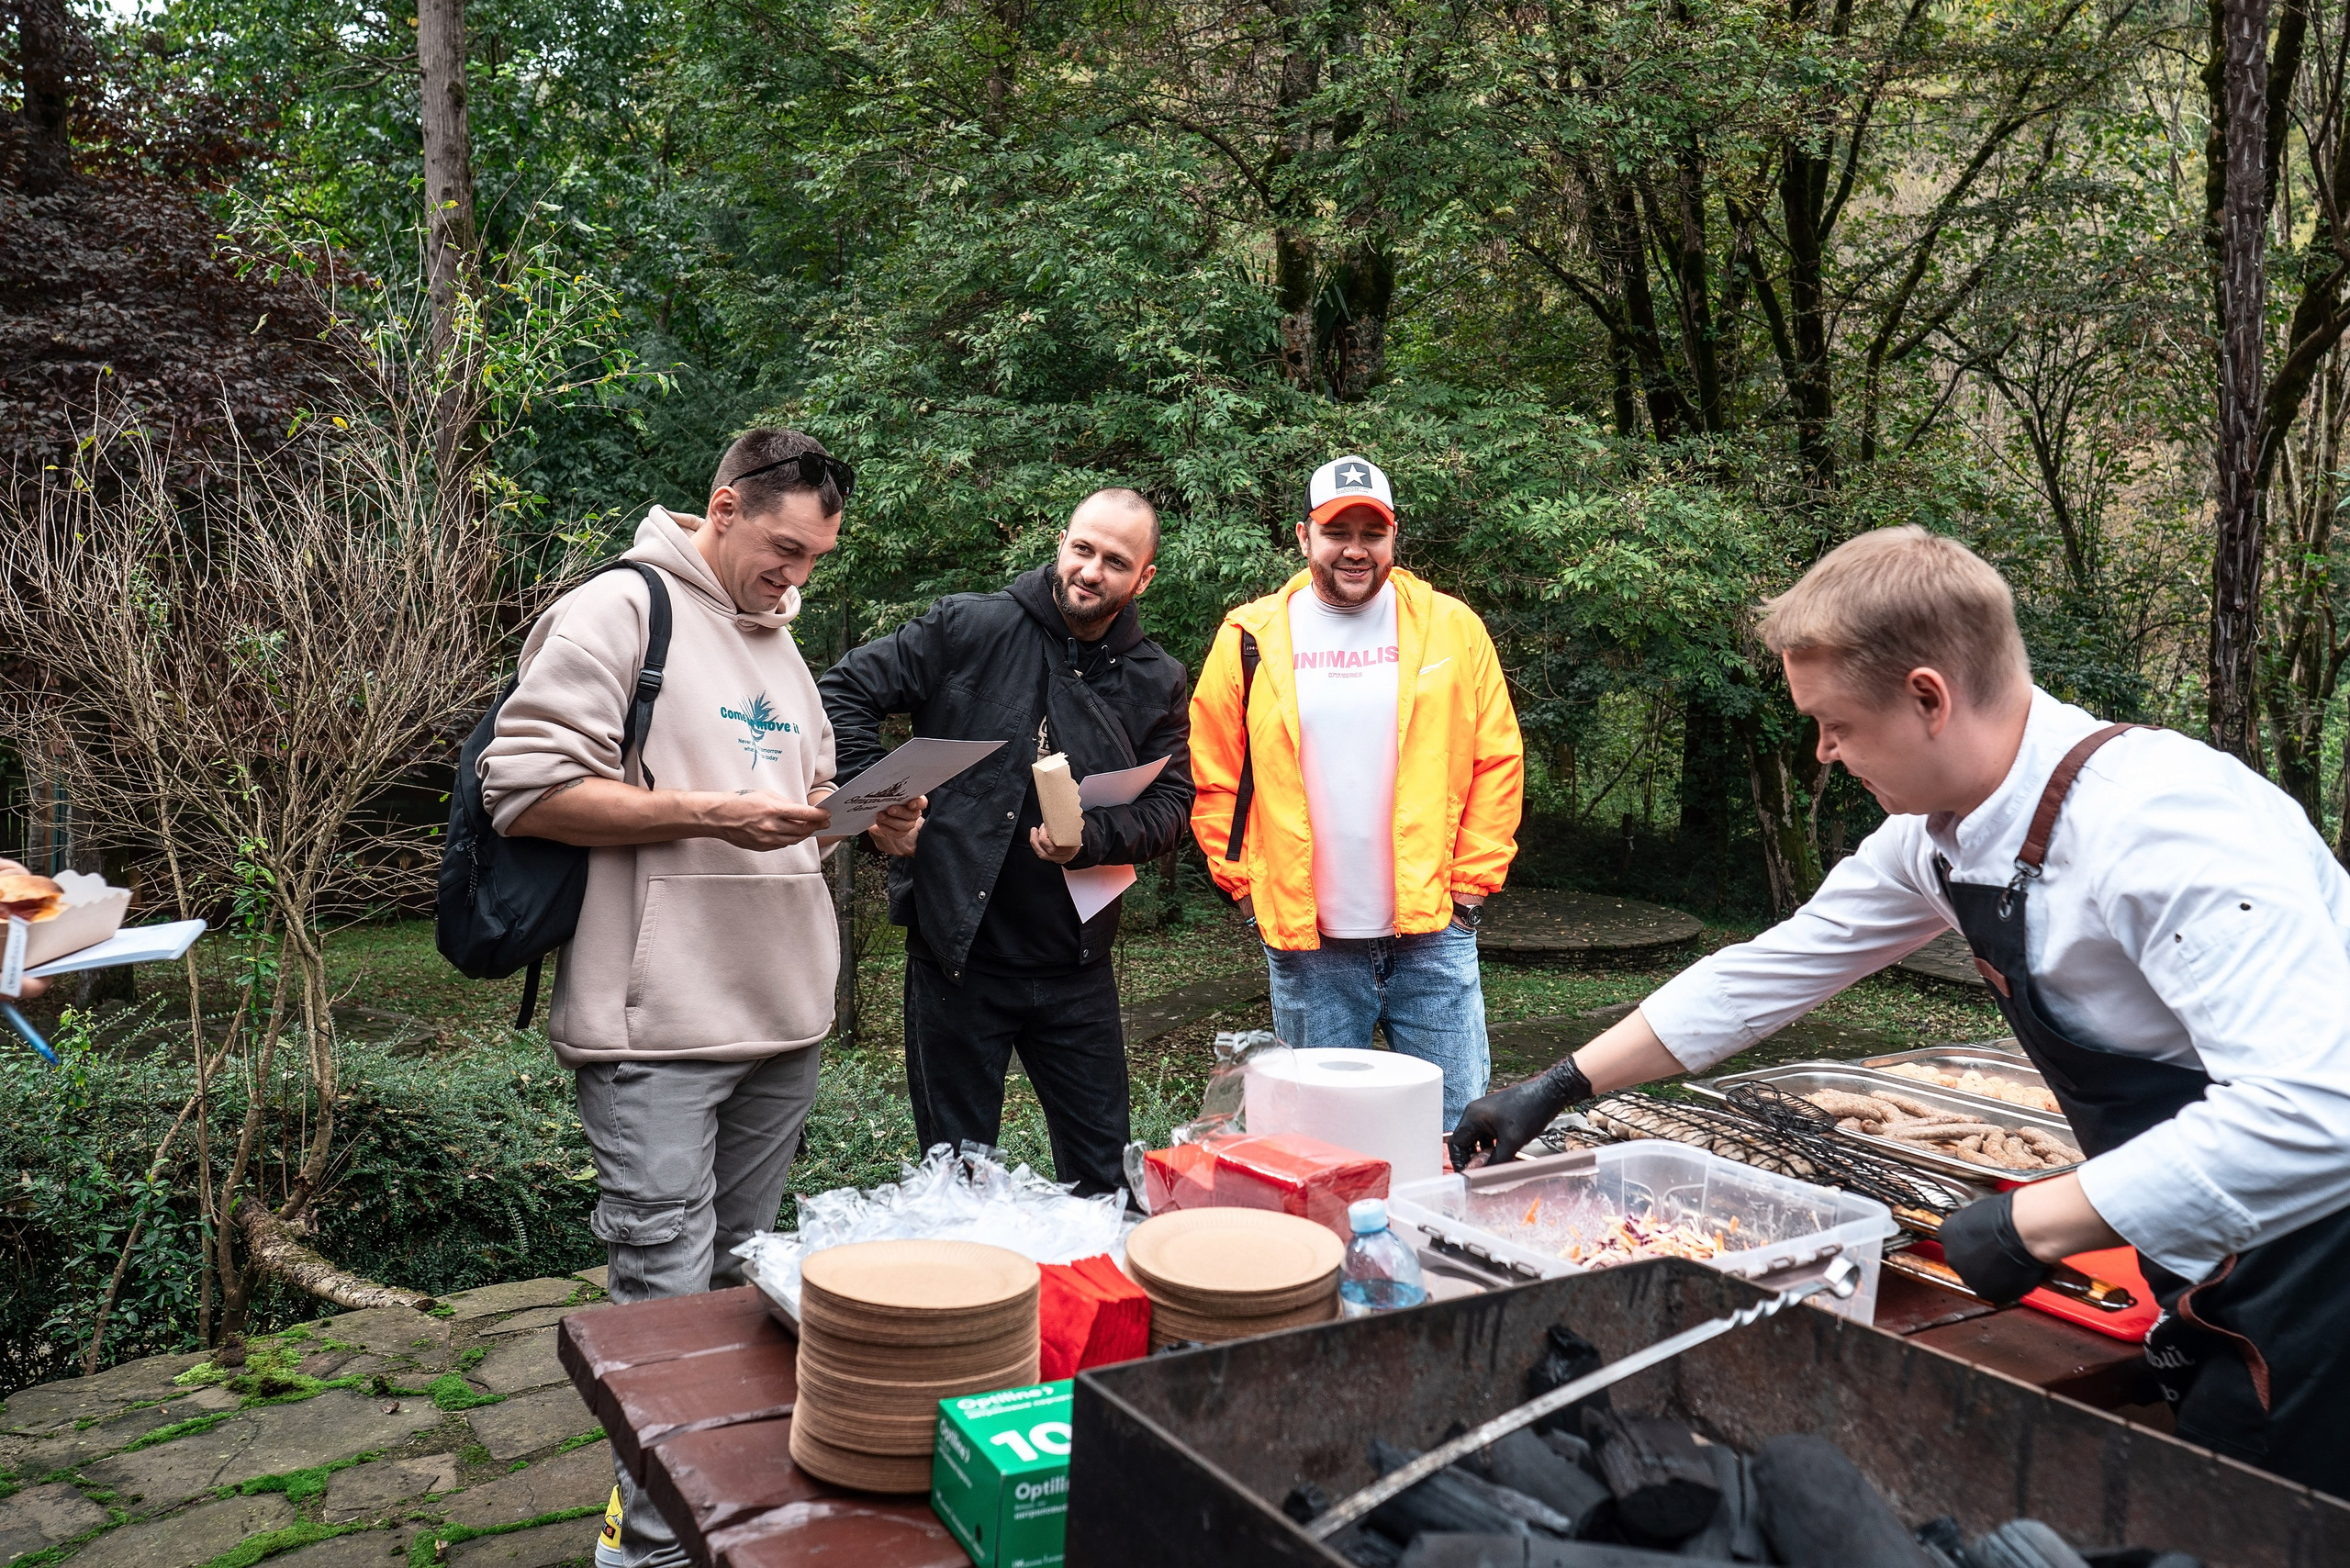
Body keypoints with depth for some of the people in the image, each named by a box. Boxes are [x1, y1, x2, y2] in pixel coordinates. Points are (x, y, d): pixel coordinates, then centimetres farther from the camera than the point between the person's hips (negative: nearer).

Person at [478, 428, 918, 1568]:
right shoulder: (620, 611, -6)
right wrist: (712, 813, -19)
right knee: (666, 1295, -6)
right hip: (660, 1029, -8)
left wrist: (852, 814, 5)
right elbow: (526, 788, -14)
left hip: (781, 1015, 8)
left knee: (742, 1283, 16)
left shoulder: (780, 642, 20)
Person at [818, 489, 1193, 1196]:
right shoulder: (967, 627, -3)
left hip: (1075, 964, 2)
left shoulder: (1159, 683, 5)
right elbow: (847, 692, 0)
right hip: (957, 951, -2)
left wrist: (1091, 838, -16)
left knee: (1104, 1170, 11)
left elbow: (1169, 803, 2)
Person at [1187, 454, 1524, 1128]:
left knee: (1457, 1121, 5)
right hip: (1304, 944, 0)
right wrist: (1245, 885, 2)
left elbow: (1497, 762, 6)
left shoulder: (1451, 628, 4)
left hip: (1432, 930, 0)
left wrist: (1472, 885, 2)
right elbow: (1214, 775, 8)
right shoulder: (1251, 638, 3)